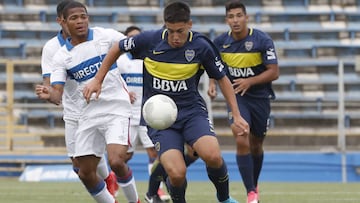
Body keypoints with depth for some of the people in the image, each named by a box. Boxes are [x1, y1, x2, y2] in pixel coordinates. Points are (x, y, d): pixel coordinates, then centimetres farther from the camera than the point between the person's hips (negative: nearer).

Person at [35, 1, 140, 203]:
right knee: (86, 173, 2)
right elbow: (58, 95, -7)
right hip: (88, 116, 4)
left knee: (116, 162, -22)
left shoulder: (106, 36, -5)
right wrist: (49, 94, -29)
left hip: (117, 109, -4)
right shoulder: (61, 57, 0)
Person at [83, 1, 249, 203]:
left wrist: (237, 116, 2)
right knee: (176, 173, -22)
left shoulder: (201, 46, -8)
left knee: (212, 156, -28)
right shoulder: (149, 40, -10)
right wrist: (98, 80, 9)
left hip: (192, 110, 0)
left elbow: (222, 79, 6)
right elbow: (117, 49, 9)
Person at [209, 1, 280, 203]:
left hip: (260, 97, 0)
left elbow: (274, 72, -14)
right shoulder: (220, 42, -6)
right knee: (242, 142, -19)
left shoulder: (262, 40, -15)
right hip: (236, 96, 0)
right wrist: (212, 84, -6)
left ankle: (254, 184, 39)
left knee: (256, 145, 13)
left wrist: (250, 81, -26)